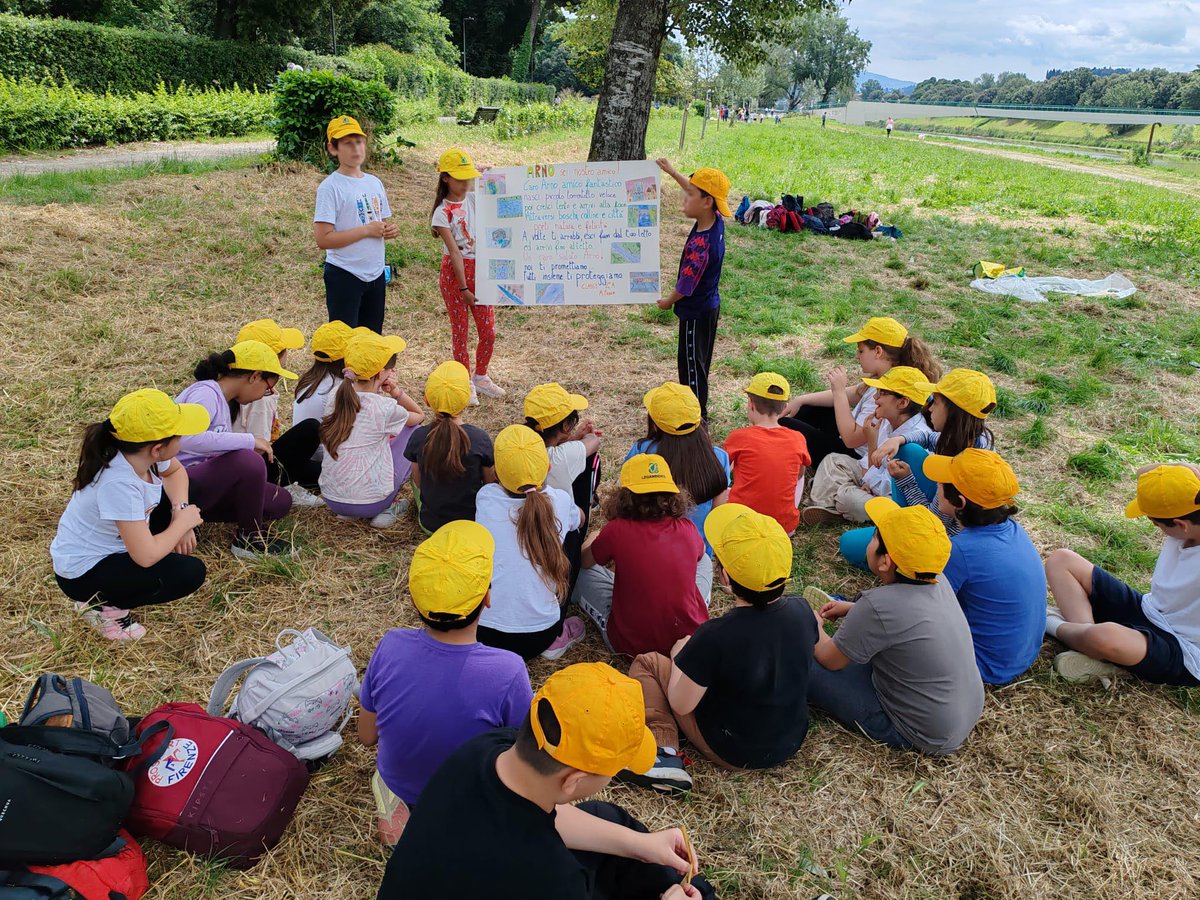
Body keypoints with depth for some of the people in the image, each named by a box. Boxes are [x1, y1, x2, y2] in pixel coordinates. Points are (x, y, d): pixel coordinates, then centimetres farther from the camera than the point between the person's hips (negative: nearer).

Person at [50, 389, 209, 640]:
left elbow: (175, 471, 11)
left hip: (112, 545, 8)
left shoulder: (140, 452, -14)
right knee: (190, 572, -17)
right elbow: (147, 556, -34)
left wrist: (180, 508, -7)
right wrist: (183, 522, -18)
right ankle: (103, 605, -1)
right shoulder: (119, 484, -37)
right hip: (83, 573, -8)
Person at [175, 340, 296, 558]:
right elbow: (186, 438, -35)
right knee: (247, 461, -32)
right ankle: (251, 539, -10)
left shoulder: (224, 400, 14)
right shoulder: (205, 392, -16)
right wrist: (249, 441, -30)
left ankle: (193, 514, 3)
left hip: (205, 482, 9)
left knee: (280, 502, 0)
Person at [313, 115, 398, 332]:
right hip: (344, 276, -7)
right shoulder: (330, 187, -11)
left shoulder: (375, 183, 9)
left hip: (376, 274, 7)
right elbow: (323, 239, -18)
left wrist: (389, 230, -4)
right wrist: (367, 230, -19)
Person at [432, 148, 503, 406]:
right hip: (454, 272, -5)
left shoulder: (475, 199, 3)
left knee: (488, 331, 8)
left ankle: (481, 377, 29)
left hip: (480, 270, 5)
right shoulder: (442, 213, -11)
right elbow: (454, 252, -16)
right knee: (460, 331, 6)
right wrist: (463, 288, -17)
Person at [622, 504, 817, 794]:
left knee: (646, 663, 5)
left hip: (732, 753, -6)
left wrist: (679, 655, -1)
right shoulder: (801, 610, -16)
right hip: (792, 742, 6)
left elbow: (681, 704, -20)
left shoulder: (715, 636, -33)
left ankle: (663, 754, -7)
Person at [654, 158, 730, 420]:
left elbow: (686, 286, -23)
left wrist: (669, 301, -4)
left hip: (696, 312, -9)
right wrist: (672, 172, 16)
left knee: (691, 362, 7)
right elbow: (698, 191, 13)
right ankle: (697, 406, 40)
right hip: (710, 305, 9)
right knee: (699, 359, 23)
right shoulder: (716, 220, -9)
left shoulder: (700, 244, -33)